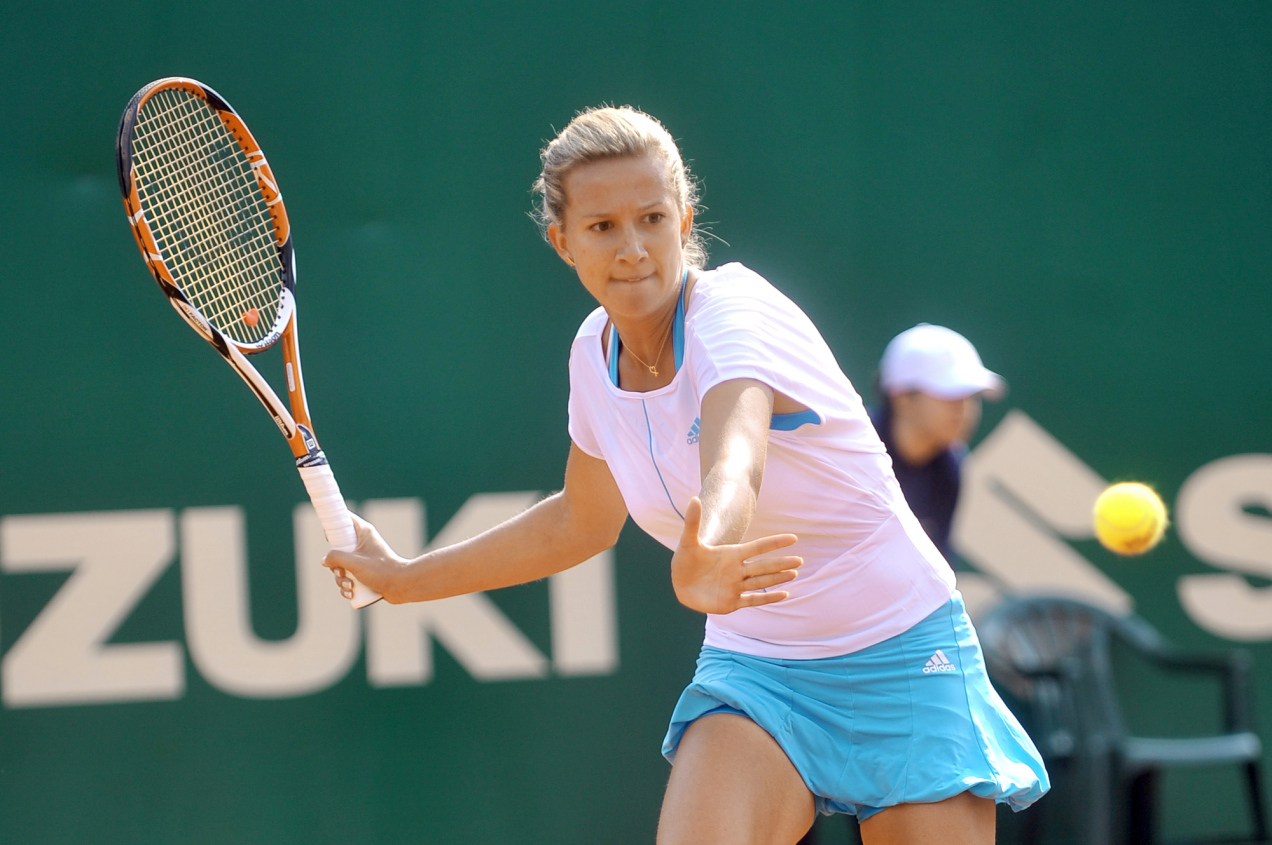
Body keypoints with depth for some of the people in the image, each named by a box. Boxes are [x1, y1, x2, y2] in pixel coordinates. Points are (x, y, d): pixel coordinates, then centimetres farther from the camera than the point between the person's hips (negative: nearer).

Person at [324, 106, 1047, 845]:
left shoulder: (737, 315, -22)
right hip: (752, 666, 4)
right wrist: (406, 578, 22)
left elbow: (733, 472, -46)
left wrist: (703, 564, -67)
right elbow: (581, 522, 18)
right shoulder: (596, 352, -2)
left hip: (897, 661, -4)